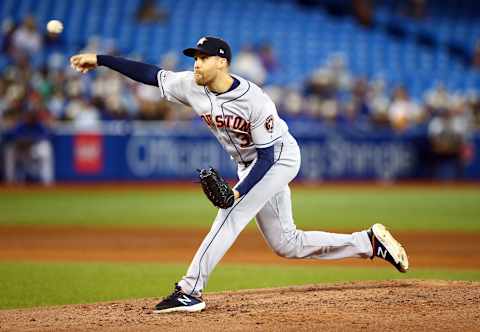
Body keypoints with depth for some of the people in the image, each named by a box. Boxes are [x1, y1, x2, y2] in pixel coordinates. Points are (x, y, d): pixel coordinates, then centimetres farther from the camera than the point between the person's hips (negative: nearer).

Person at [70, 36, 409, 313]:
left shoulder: (256, 102, -28)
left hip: (280, 158, -8)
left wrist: (239, 191, -35)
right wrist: (100, 59, -14)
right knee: (286, 244, 9)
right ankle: (371, 242, 17)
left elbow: (267, 155, -25)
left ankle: (190, 290, -22)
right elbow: (149, 74, -7)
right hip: (251, 165, 8)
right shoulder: (193, 86, -11)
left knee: (230, 215, -23)